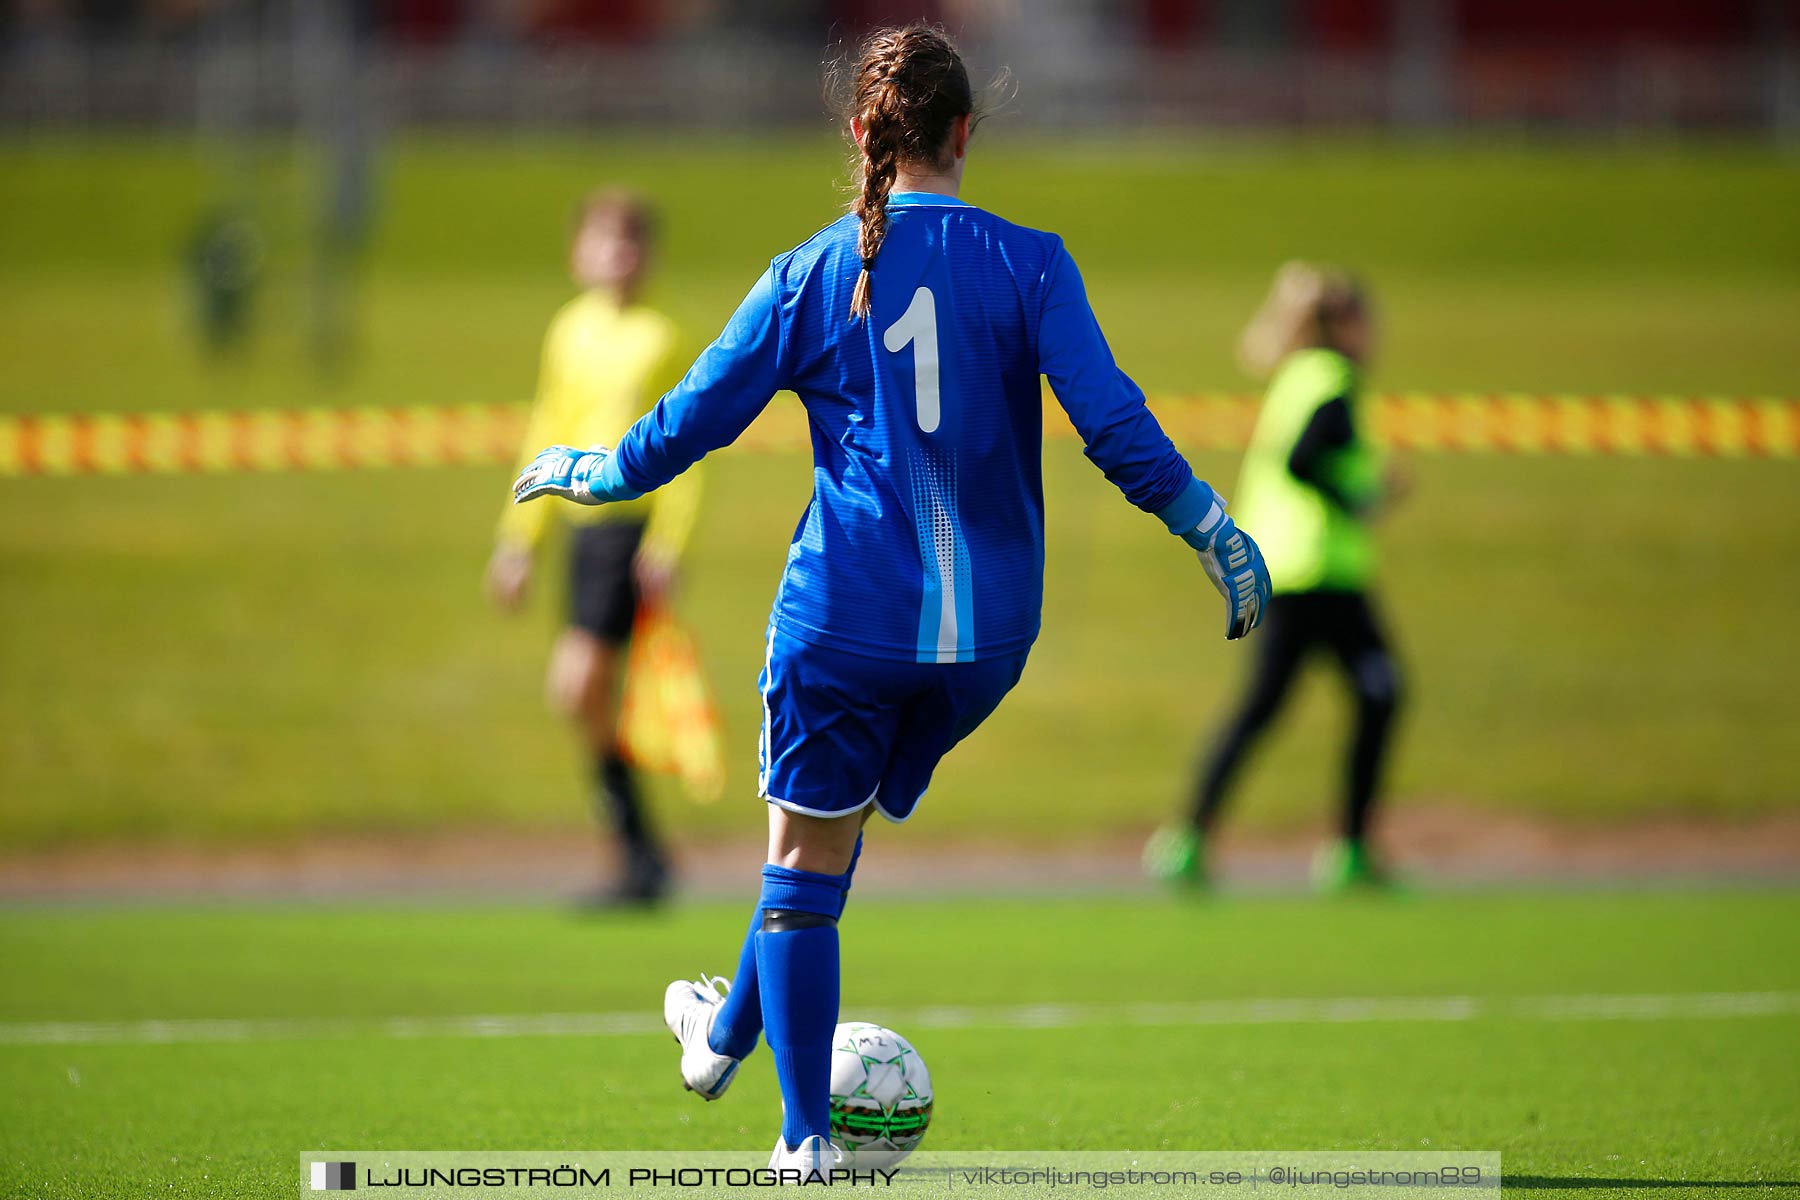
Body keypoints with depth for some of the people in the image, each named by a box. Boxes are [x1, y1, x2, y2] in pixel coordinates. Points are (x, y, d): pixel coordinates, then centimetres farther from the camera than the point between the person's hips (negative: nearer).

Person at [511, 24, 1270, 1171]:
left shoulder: (809, 276, -2)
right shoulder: (1029, 263, -4)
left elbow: (686, 427, 4)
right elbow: (1114, 426, -10)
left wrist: (583, 472, 23)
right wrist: (1219, 532, 1)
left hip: (844, 613, -2)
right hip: (989, 629, 2)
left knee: (808, 857, 7)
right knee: (833, 833, 21)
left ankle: (807, 1139, 6)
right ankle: (728, 1033, 39)